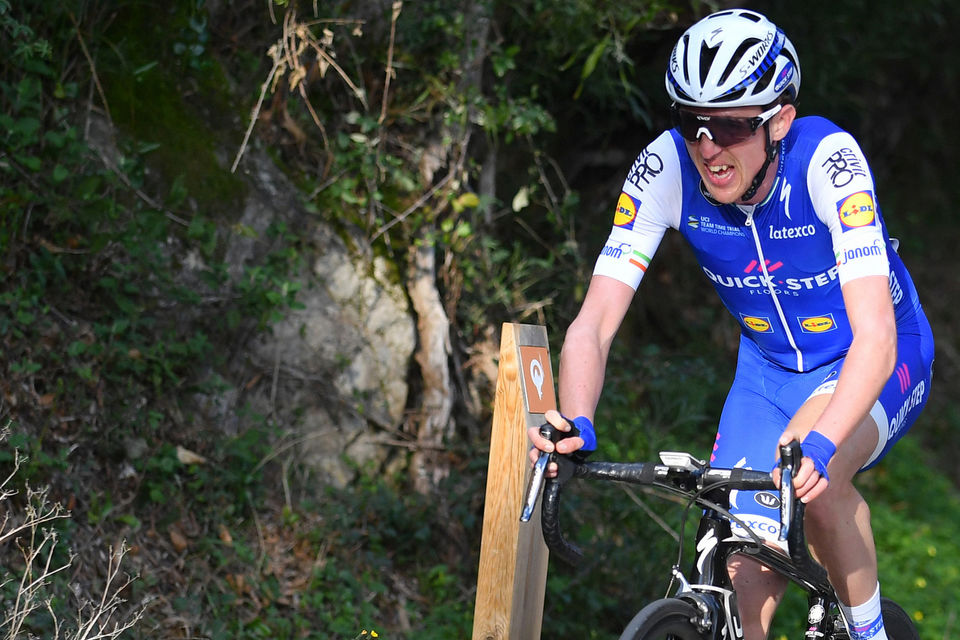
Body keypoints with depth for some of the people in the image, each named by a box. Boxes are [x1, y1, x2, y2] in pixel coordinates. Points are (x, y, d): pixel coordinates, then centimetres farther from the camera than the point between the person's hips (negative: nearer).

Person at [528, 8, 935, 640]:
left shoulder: (827, 159, -31)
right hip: (769, 369, 4)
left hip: (878, 365, -3)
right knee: (742, 585, -9)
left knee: (811, 475, -33)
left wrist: (818, 445, -55)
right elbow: (594, 324, -23)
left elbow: (874, 336, -39)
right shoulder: (667, 167, -22)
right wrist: (576, 424, -43)